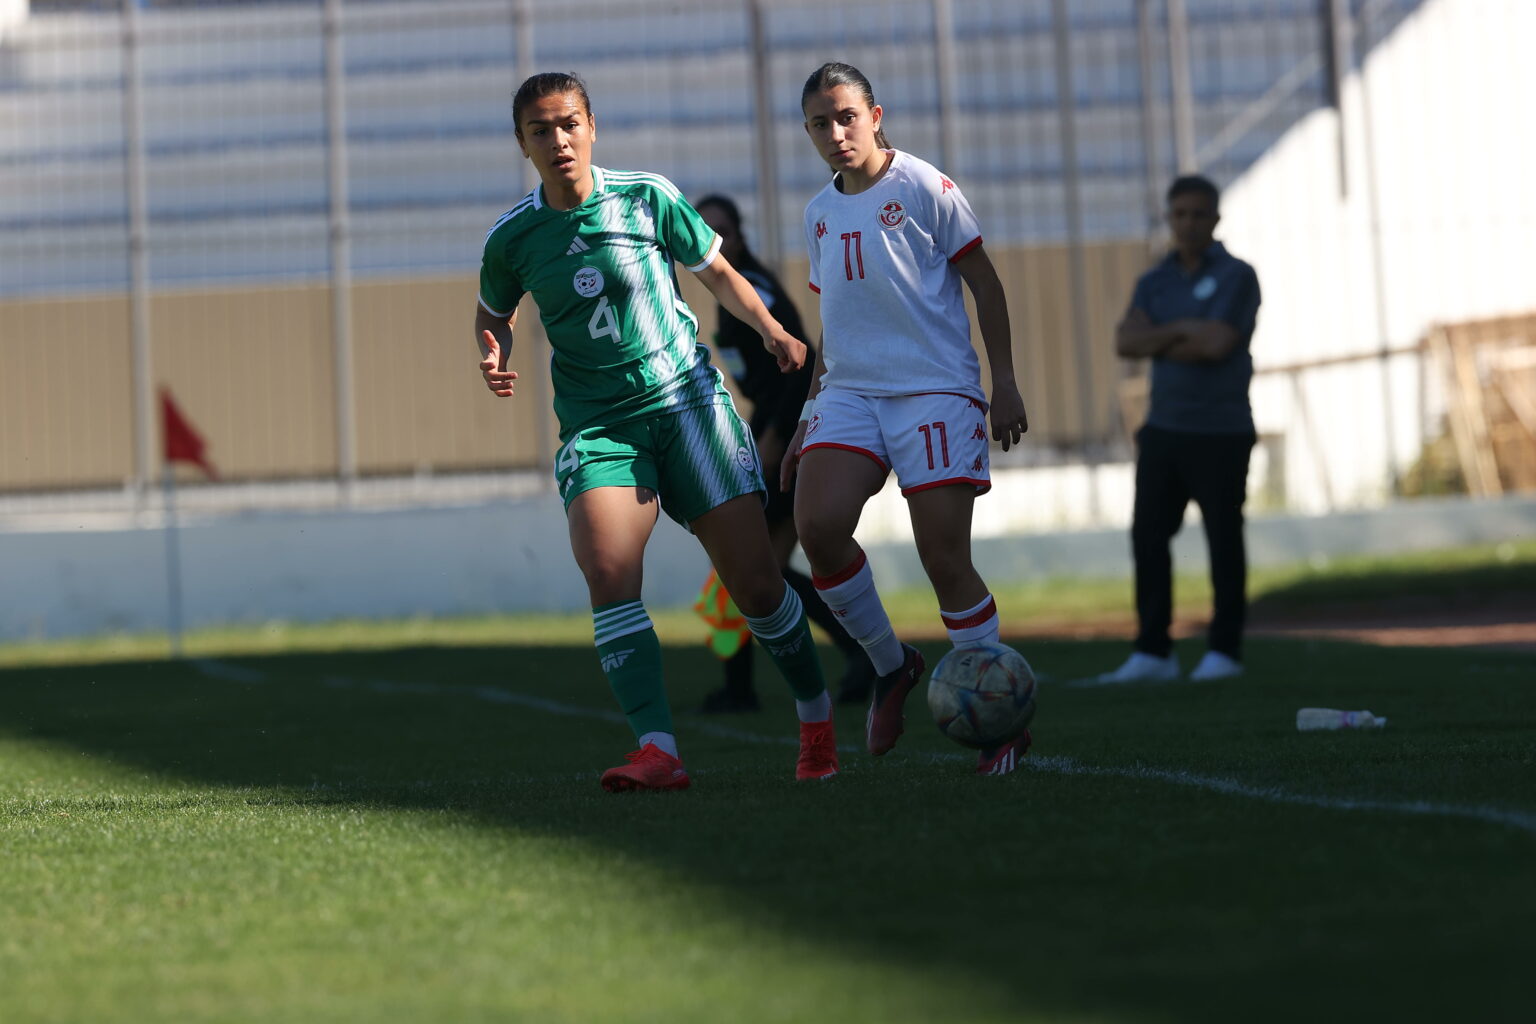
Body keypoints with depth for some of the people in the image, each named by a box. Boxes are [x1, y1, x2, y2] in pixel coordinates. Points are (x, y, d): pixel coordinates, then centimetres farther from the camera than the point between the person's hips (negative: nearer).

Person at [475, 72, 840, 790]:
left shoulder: (648, 197, -3)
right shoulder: (512, 238, 0)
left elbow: (717, 272, 10)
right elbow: (493, 313, 18)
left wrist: (769, 327, -7)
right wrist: (494, 356, -4)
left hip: (687, 400, 0)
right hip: (596, 427, 1)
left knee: (753, 577, -2)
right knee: (606, 570, -24)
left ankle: (817, 721, 22)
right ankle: (657, 751, -27)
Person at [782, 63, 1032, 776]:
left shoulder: (923, 187, -1)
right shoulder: (819, 214, 16)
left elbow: (984, 284, 2)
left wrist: (1005, 383, -4)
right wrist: (807, 422, 22)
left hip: (936, 390, -5)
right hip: (848, 395, 5)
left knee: (944, 558, -10)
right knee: (817, 525, -19)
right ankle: (890, 664, 3)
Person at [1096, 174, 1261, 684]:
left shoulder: (1236, 276, -3)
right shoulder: (1155, 282, 14)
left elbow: (1217, 343, -16)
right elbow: (1126, 342, -1)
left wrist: (1160, 340, -5)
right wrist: (1185, 331, -11)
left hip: (1220, 433, -5)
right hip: (1163, 427, 5)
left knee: (1223, 542, 0)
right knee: (1148, 536, 1)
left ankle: (1224, 651, 8)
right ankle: (1152, 652, 6)